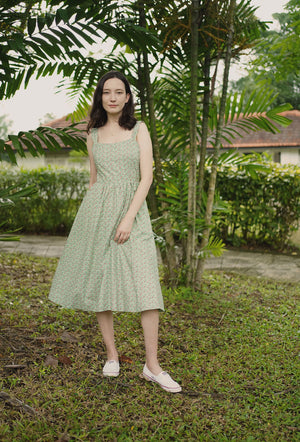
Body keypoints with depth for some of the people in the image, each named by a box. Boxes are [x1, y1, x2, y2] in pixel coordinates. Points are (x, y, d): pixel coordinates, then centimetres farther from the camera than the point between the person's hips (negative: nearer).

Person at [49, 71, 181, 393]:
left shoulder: (139, 129, 4)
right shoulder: (93, 136, 12)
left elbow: (146, 177, -5)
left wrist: (129, 218, -14)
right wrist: (90, 218, 18)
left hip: (132, 211, -2)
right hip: (98, 211, 3)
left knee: (146, 285, -10)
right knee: (100, 281, 3)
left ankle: (152, 366, -3)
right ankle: (111, 355, 18)